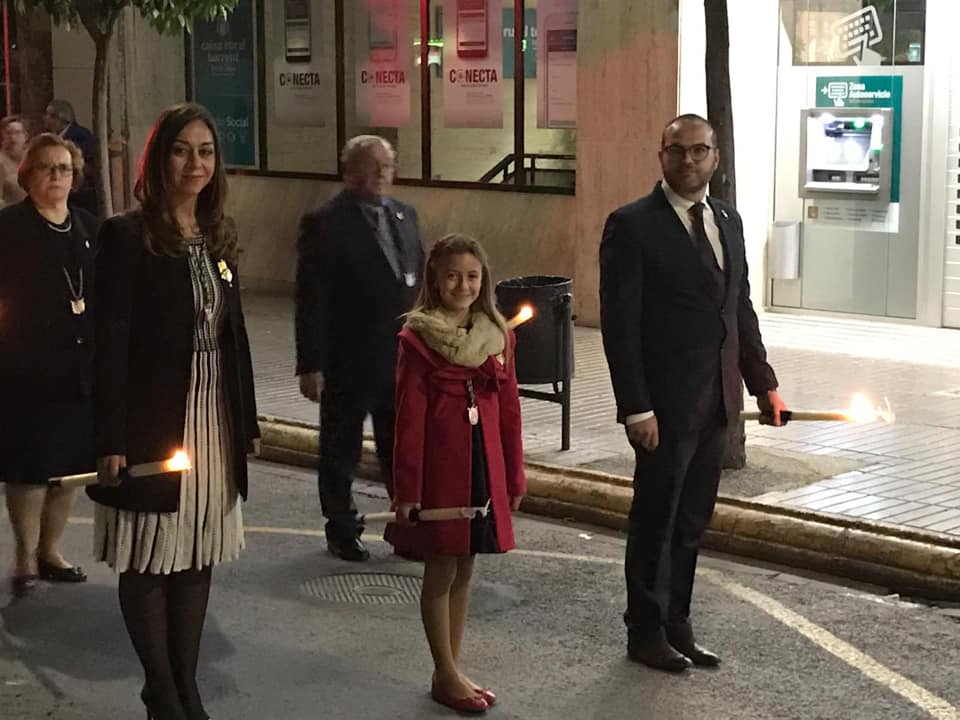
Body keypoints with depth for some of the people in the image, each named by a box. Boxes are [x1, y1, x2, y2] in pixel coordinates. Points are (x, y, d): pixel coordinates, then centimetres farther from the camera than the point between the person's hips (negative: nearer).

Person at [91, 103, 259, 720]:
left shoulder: (220, 235, 9)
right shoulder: (127, 236, -10)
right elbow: (110, 342, -13)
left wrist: (246, 421, 11)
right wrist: (111, 440, -17)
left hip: (213, 419, 6)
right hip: (153, 421, -6)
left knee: (198, 556, 12)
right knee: (149, 560, 4)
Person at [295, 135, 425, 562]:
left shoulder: (404, 215, 9)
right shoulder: (326, 224, -11)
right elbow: (311, 299, -12)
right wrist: (310, 365, -15)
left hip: (402, 358, 5)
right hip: (347, 363, -5)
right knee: (341, 451, 10)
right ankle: (342, 531, 24)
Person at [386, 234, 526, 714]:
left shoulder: (498, 336, 5)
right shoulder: (418, 338, -8)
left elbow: (509, 409, 8)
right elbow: (409, 418, -8)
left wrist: (515, 476, 9)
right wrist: (406, 489, -9)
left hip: (484, 466, 5)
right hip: (440, 465, -5)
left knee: (464, 570, 13)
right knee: (441, 572, 5)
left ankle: (452, 670, 24)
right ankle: (446, 676, 16)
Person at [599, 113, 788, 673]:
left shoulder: (728, 221, 11)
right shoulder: (632, 225, -10)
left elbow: (742, 309, 16)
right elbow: (619, 325, -13)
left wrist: (764, 382, 11)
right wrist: (636, 408, -17)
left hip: (716, 402, 6)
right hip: (665, 405, -6)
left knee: (692, 522, 15)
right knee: (655, 521, 6)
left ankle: (677, 626, 27)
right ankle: (646, 633, 20)